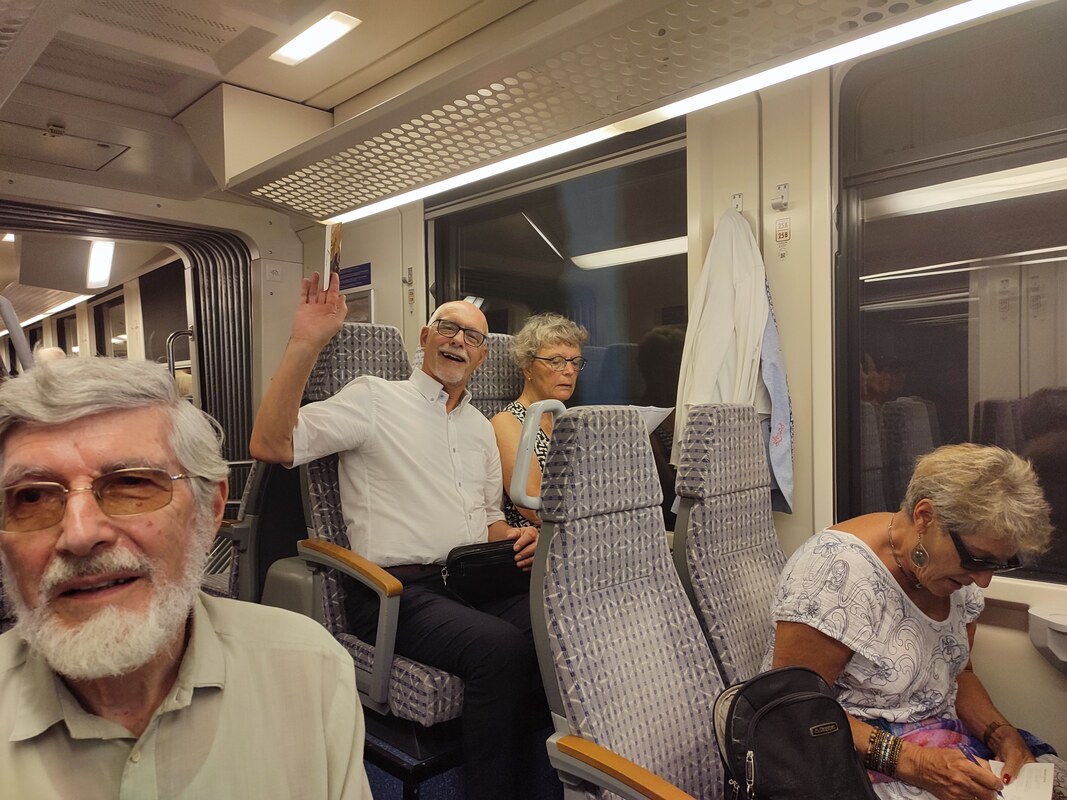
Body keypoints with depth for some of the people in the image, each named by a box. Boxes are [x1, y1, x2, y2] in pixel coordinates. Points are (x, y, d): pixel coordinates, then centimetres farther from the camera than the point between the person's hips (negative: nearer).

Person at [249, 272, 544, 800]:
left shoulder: (481, 427, 21)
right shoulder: (374, 398, 1)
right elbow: (271, 446, -12)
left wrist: (518, 537, 4)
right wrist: (305, 344, -19)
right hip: (396, 592, -6)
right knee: (500, 648, -31)